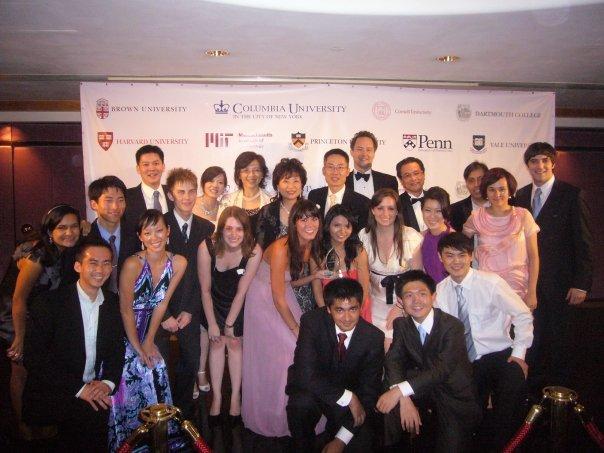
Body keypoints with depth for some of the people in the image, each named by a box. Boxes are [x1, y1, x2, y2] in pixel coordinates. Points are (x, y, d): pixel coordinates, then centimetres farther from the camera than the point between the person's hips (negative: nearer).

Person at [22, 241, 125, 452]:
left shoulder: (112, 303, 5)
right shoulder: (49, 302, -10)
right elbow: (34, 358, -14)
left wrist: (108, 382, -9)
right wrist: (79, 388, -20)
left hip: (94, 389, 5)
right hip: (51, 394, -5)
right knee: (90, 412, -27)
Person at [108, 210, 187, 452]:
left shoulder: (178, 263, -10)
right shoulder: (133, 264, -23)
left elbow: (162, 304, -2)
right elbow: (126, 310, -16)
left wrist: (149, 342, -1)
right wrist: (138, 348, -10)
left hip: (146, 330, 4)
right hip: (122, 332, -4)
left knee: (157, 370, -6)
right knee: (127, 381, -7)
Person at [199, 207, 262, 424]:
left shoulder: (254, 251, -28)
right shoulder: (207, 247, -29)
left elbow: (241, 291, -18)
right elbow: (205, 290, -16)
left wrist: (230, 323, -10)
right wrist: (212, 323, -10)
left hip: (238, 302, 0)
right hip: (214, 301, 0)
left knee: (234, 342, 0)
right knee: (217, 342, -3)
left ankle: (235, 396, 13)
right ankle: (216, 396, 8)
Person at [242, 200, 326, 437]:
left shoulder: (310, 246, -6)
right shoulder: (281, 248, -30)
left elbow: (290, 281, 6)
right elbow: (278, 297, -24)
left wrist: (314, 276, -12)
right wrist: (296, 329, -14)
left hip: (286, 300, 7)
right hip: (264, 302, -7)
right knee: (274, 358, 1)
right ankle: (272, 417, 26)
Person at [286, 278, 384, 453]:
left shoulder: (374, 337, -17)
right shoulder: (312, 322, -22)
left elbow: (369, 392, -13)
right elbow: (305, 375, -28)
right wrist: (348, 397, -30)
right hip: (311, 390, -2)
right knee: (301, 402, -32)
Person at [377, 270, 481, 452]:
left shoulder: (453, 326, -20)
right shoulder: (401, 324, -3)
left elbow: (442, 369, -29)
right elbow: (393, 360, -12)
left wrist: (400, 390, -38)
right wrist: (403, 398, -31)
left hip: (455, 395, -3)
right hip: (423, 388, 3)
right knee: (391, 404, -20)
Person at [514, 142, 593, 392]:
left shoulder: (572, 195, -6)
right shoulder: (521, 196, 8)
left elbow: (584, 243, -8)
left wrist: (581, 284, -11)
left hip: (559, 282, -3)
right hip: (529, 280, 4)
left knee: (559, 337, 9)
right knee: (532, 336, 10)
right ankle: (534, 388, 28)